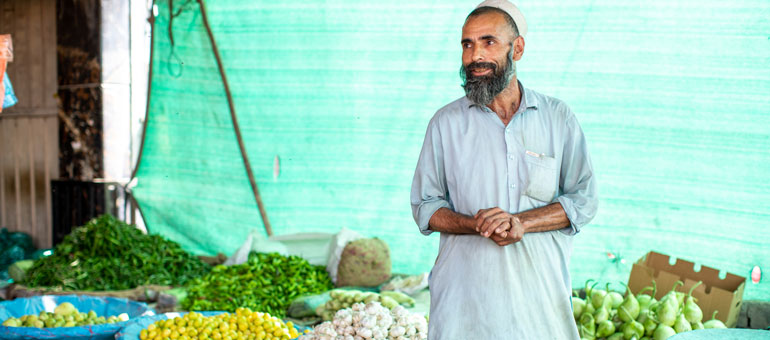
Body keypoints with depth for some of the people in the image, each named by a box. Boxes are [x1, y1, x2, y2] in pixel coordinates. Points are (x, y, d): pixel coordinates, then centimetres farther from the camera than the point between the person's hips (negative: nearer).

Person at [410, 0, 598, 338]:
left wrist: (522, 221, -16)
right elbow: (425, 207, 3)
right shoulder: (446, 123, 4)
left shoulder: (559, 118, 3)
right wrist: (477, 225, -15)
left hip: (540, 291, 0)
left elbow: (584, 200, 0)